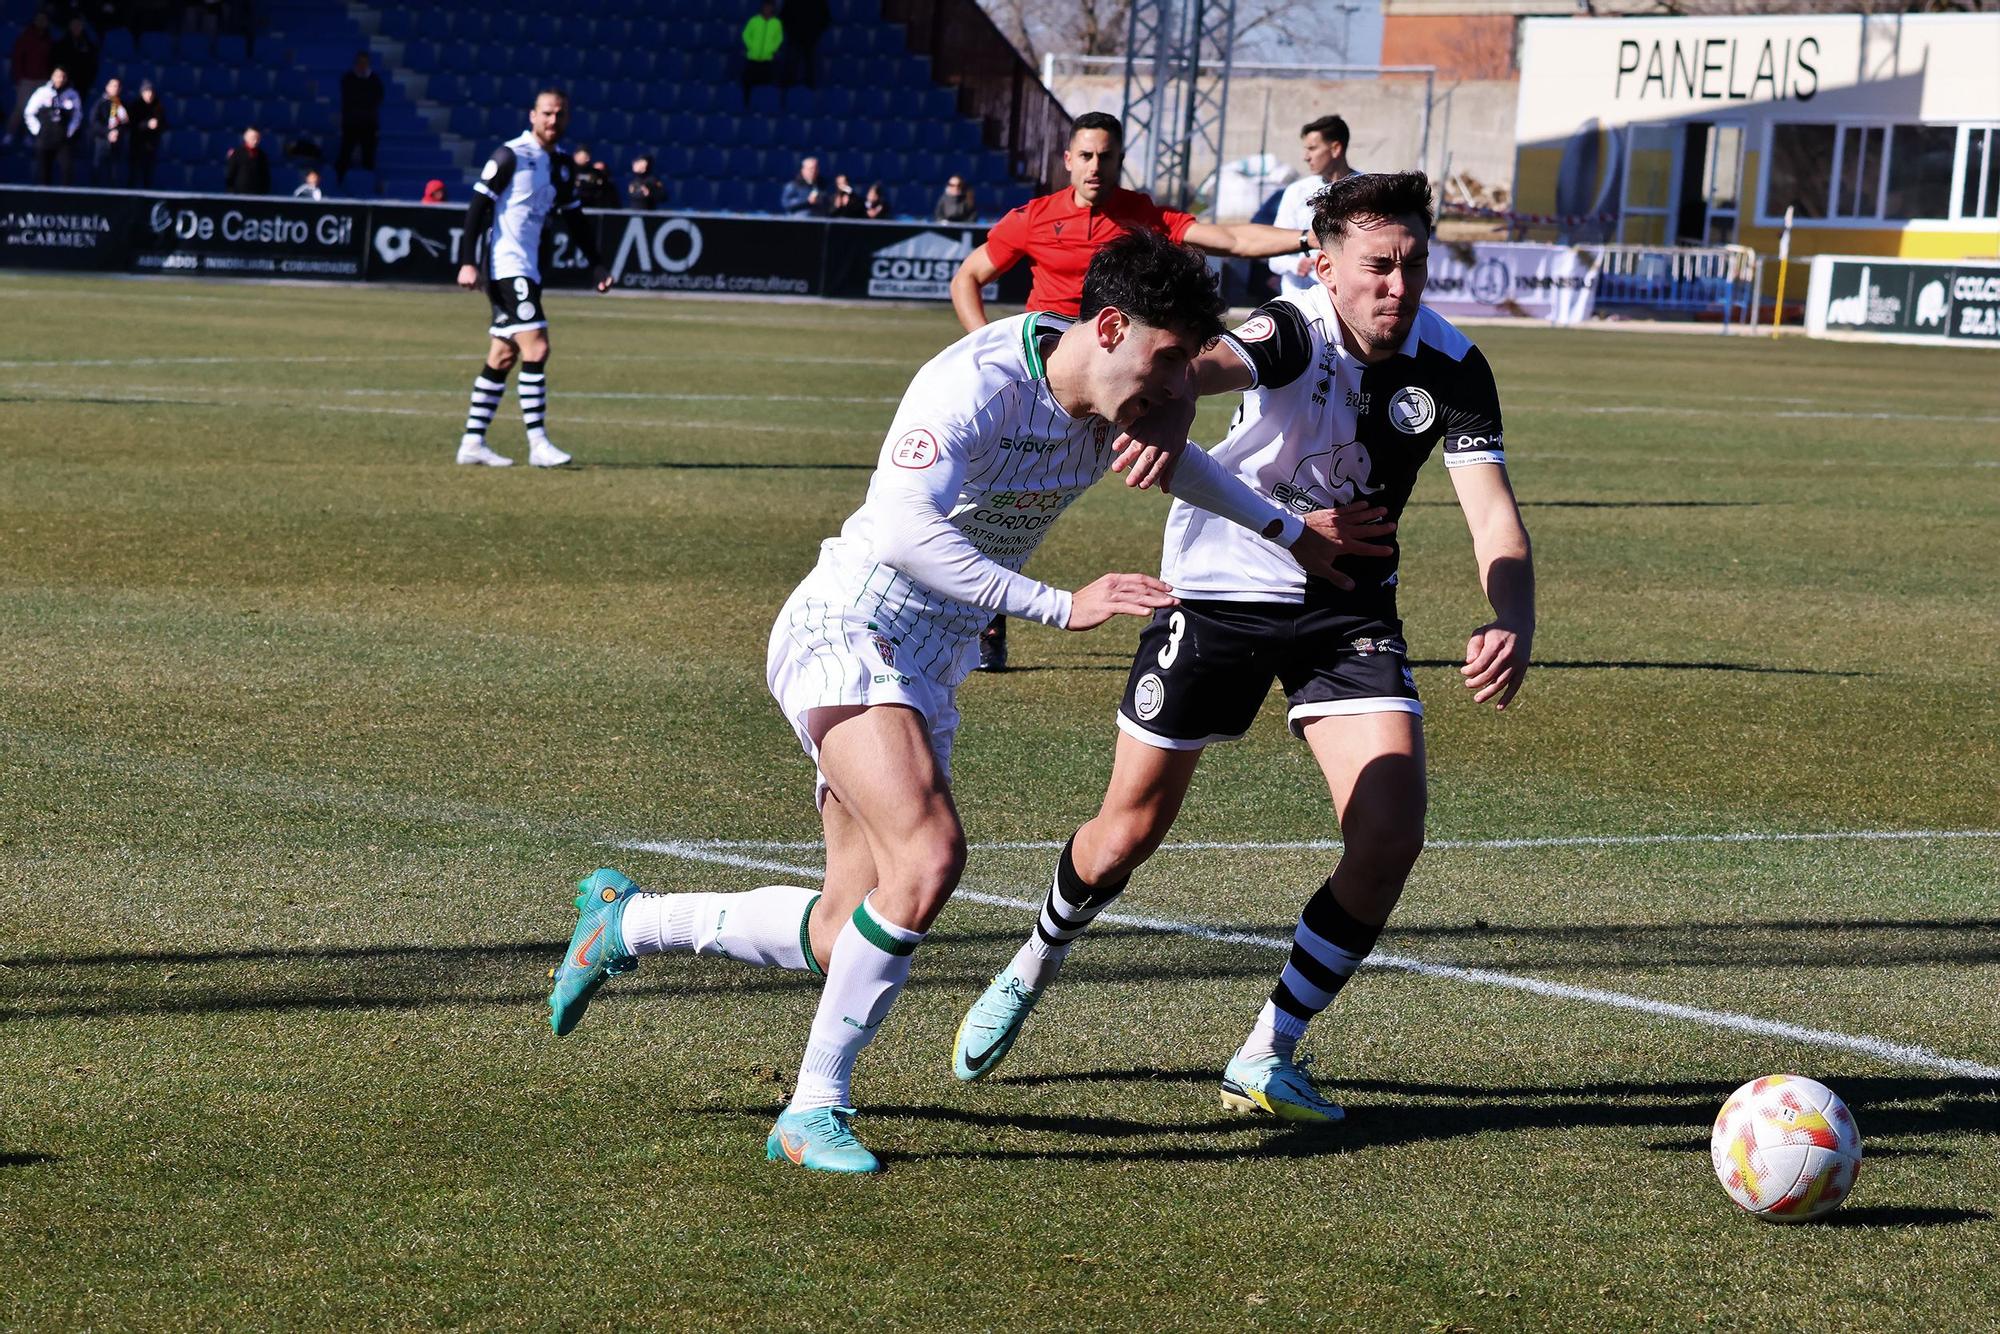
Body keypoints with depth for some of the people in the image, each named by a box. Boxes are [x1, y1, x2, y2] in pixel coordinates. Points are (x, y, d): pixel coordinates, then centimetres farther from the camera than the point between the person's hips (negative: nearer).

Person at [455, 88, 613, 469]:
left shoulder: (561, 167, 14)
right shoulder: (510, 156, -9)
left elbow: (575, 220, 23)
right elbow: (478, 206, -11)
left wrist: (596, 266, 16)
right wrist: (469, 262, -17)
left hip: (527, 269, 9)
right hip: (506, 264, -9)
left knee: (503, 357, 9)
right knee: (536, 348, -15)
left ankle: (472, 443, 14)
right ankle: (538, 444, -15)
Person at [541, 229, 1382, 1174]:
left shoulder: (1112, 405, 2)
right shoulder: (979, 384, -25)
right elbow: (902, 529, -38)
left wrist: (1292, 534, 32)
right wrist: (1063, 606, -39)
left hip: (926, 669, 8)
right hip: (844, 636, -8)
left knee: (840, 938, 5)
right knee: (929, 854, -28)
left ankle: (623, 923, 29)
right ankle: (815, 1111, -15)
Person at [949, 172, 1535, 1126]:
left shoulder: (1450, 367, -13)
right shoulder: (1294, 332, -24)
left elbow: (1492, 511, -19)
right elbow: (1210, 363, -46)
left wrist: (1512, 623, -40)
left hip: (1349, 609, 3)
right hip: (1220, 591, -3)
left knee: (1390, 836, -15)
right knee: (1129, 831, 7)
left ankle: (1267, 1057, 2)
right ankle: (1030, 973, 40)